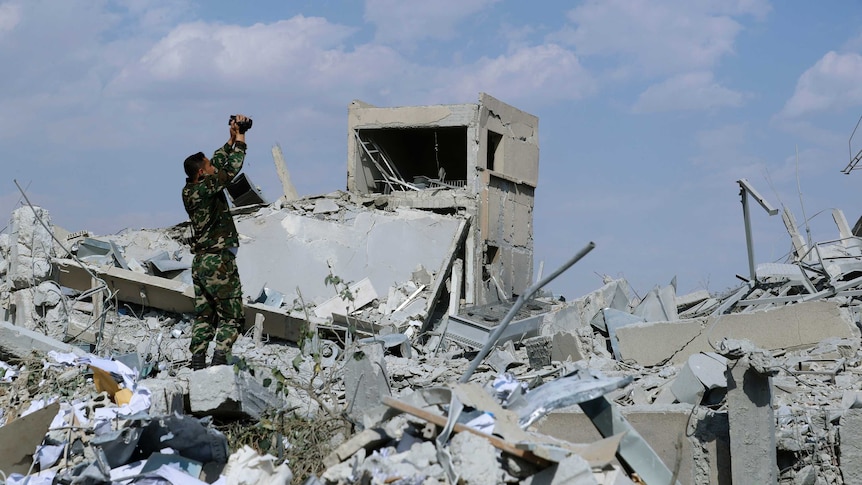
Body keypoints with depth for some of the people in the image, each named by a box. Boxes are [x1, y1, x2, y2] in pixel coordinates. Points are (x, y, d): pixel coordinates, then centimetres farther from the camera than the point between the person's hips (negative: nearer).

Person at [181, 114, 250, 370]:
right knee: (230, 317, -3)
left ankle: (198, 363, 6)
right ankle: (219, 362, -14)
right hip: (219, 261, -8)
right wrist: (239, 139, -2)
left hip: (200, 261, 8)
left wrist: (230, 140, 20)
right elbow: (231, 168, -14)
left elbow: (217, 165, 20)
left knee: (204, 315, 10)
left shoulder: (189, 190, 8)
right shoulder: (206, 188, -16)